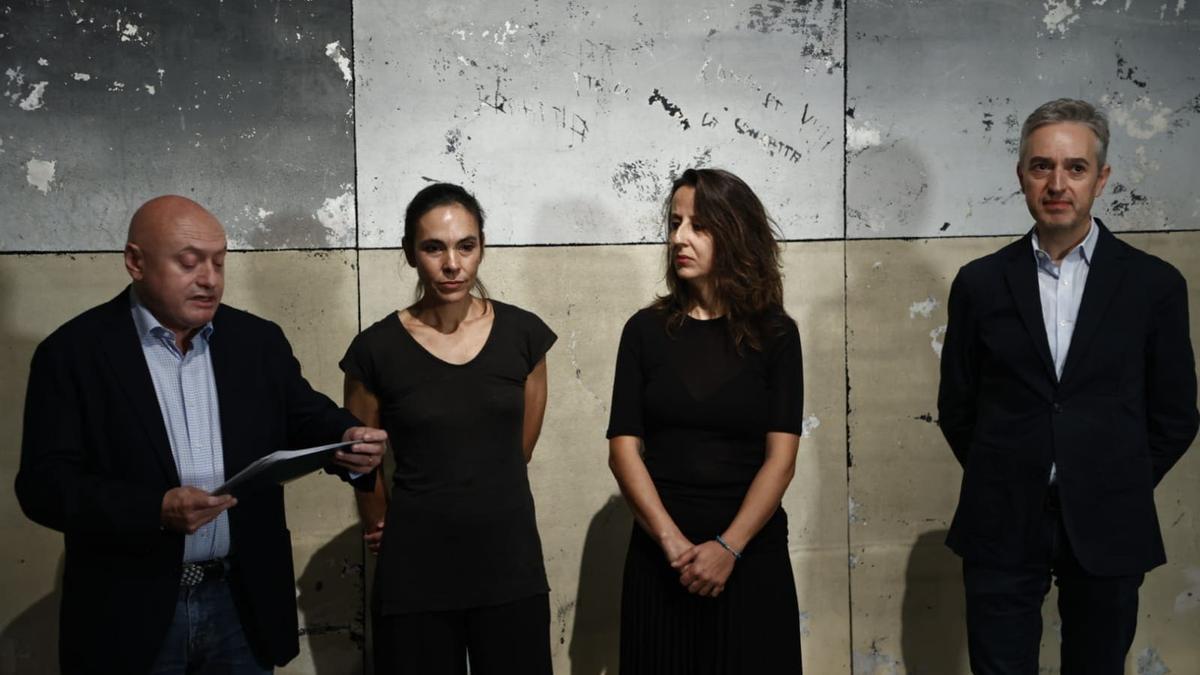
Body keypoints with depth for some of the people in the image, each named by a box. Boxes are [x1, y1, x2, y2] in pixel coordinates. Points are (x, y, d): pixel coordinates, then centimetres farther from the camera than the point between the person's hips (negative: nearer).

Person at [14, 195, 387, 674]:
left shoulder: (258, 341, 6)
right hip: (129, 613, -3)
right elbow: (44, 483, -10)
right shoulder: (73, 352, -5)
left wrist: (349, 440, -14)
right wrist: (155, 511, -23)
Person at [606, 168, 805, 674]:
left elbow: (780, 456, -7)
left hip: (752, 556, -1)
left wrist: (728, 547, -17)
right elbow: (624, 448, -3)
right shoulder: (646, 330, 2)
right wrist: (672, 542, -14)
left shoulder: (775, 333, 0)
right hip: (659, 557, 1)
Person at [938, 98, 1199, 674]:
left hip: (1108, 532, 0)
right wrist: (1004, 480, 9)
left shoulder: (1153, 285, -1)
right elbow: (956, 406, 8)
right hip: (1001, 528, 0)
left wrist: (1119, 492, 6)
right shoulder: (980, 283, 1)